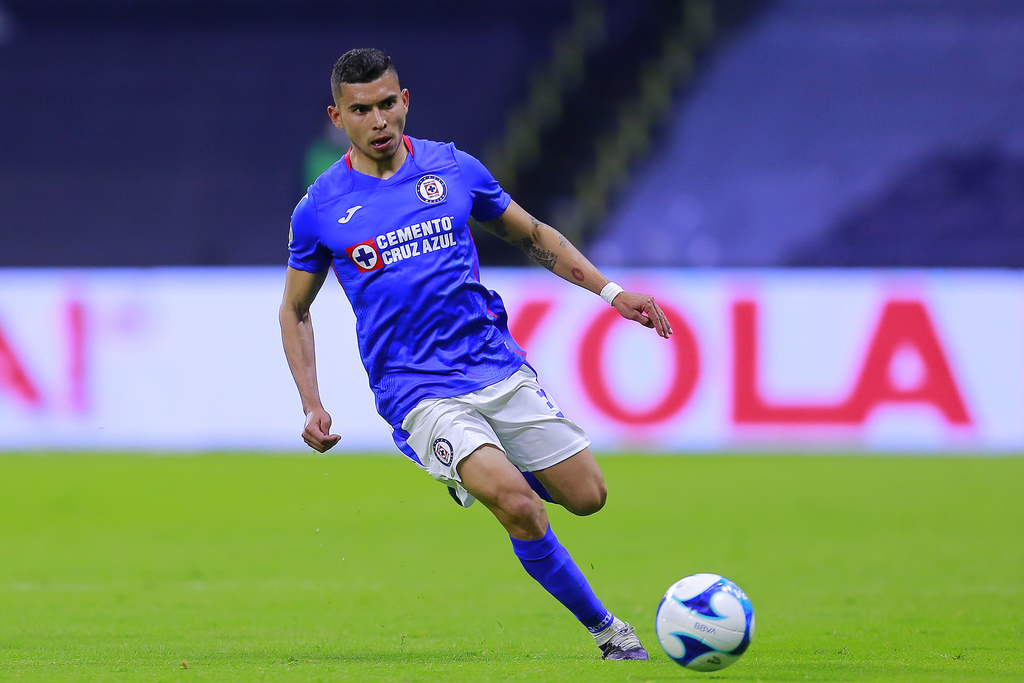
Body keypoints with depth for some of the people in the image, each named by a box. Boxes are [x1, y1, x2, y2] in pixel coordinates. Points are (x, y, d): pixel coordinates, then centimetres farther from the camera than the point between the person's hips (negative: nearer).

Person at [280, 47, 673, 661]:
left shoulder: (454, 170, 3)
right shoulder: (320, 211, -1)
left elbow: (532, 235, 18)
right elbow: (295, 310, 13)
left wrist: (611, 292, 9)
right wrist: (312, 406, 2)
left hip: (499, 369, 4)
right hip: (420, 394, -3)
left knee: (587, 496, 1)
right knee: (518, 505, -24)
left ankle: (485, 474, 30)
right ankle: (604, 627, -6)